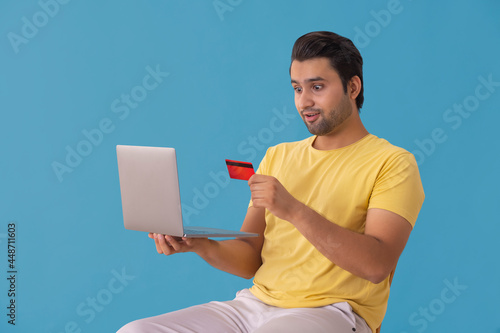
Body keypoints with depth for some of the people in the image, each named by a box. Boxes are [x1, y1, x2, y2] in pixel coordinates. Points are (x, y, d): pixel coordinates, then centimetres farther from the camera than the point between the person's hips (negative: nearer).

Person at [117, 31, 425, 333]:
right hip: (256, 303, 6)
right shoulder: (278, 156, 19)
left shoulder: (392, 163, -1)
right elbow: (250, 259, 14)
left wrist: (294, 211, -24)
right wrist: (203, 246, -7)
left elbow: (377, 265, -16)